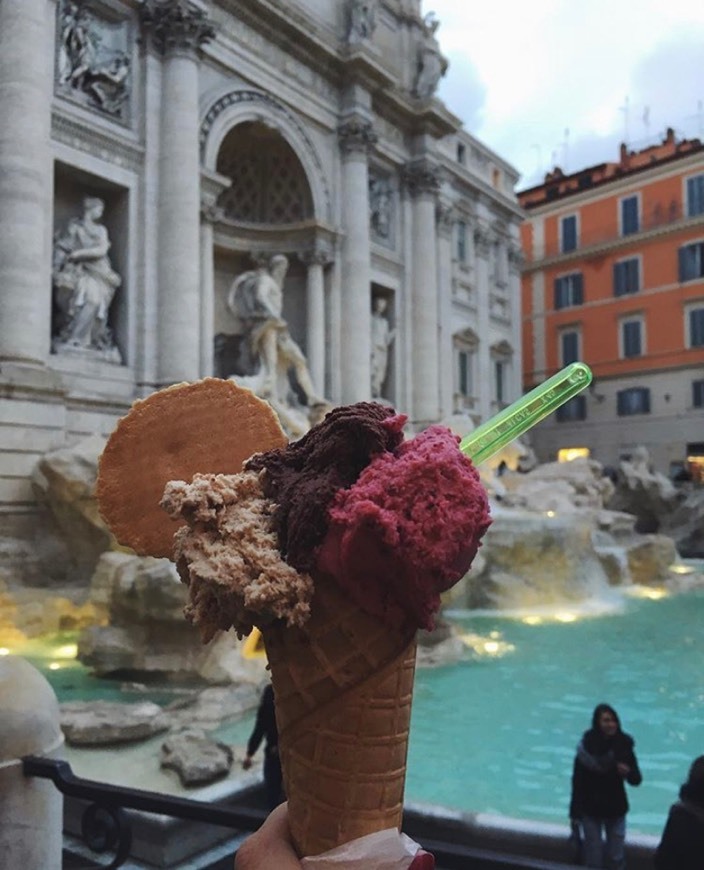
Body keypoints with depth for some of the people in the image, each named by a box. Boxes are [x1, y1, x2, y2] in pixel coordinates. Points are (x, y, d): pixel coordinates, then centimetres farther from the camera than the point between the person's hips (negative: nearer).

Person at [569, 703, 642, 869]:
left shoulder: (624, 745, -13)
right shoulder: (587, 746, -17)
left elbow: (637, 780, -7)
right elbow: (578, 780, -11)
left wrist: (628, 772, -30)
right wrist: (575, 813, -8)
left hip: (616, 809, 1)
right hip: (590, 809, -1)